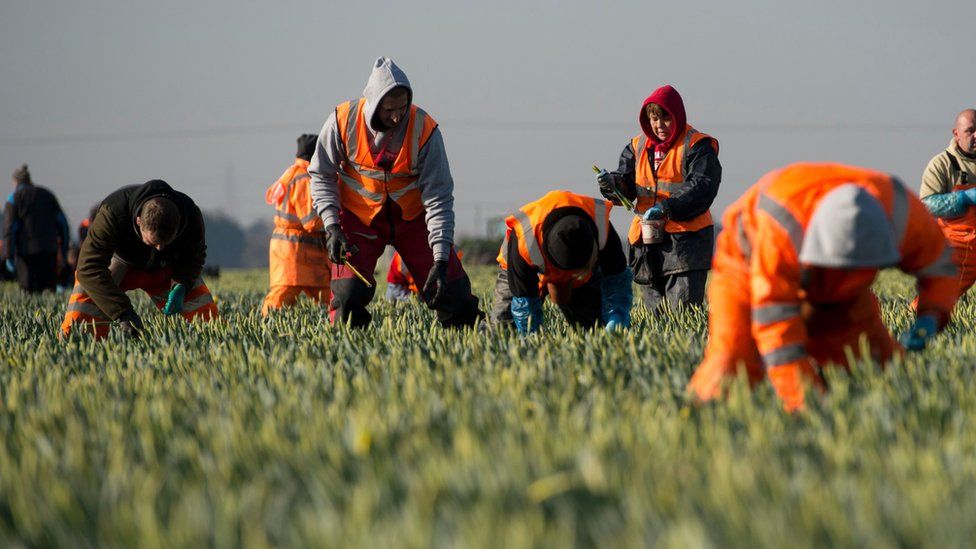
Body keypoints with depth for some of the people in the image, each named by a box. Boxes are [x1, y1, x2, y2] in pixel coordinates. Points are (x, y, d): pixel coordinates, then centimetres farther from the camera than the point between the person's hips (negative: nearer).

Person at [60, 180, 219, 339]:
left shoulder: (192, 216, -31)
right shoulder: (113, 213, -41)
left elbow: (194, 259, -11)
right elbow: (89, 268, -42)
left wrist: (181, 286, -33)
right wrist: (123, 313, -51)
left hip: (164, 267, 3)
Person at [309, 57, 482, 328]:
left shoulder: (424, 129, -21)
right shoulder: (343, 121, -18)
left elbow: (438, 198, -19)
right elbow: (322, 176, -4)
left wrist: (441, 259, -25)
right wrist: (332, 227, -17)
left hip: (412, 216, 0)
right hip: (359, 218, 0)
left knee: (452, 292, -4)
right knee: (348, 295, -17)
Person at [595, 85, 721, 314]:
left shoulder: (697, 146, -6)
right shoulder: (638, 146, 13)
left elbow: (702, 188, -18)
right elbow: (626, 187, 10)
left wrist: (667, 208, -29)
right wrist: (611, 184, -15)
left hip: (685, 237, -6)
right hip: (646, 238, 6)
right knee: (655, 312, 11)